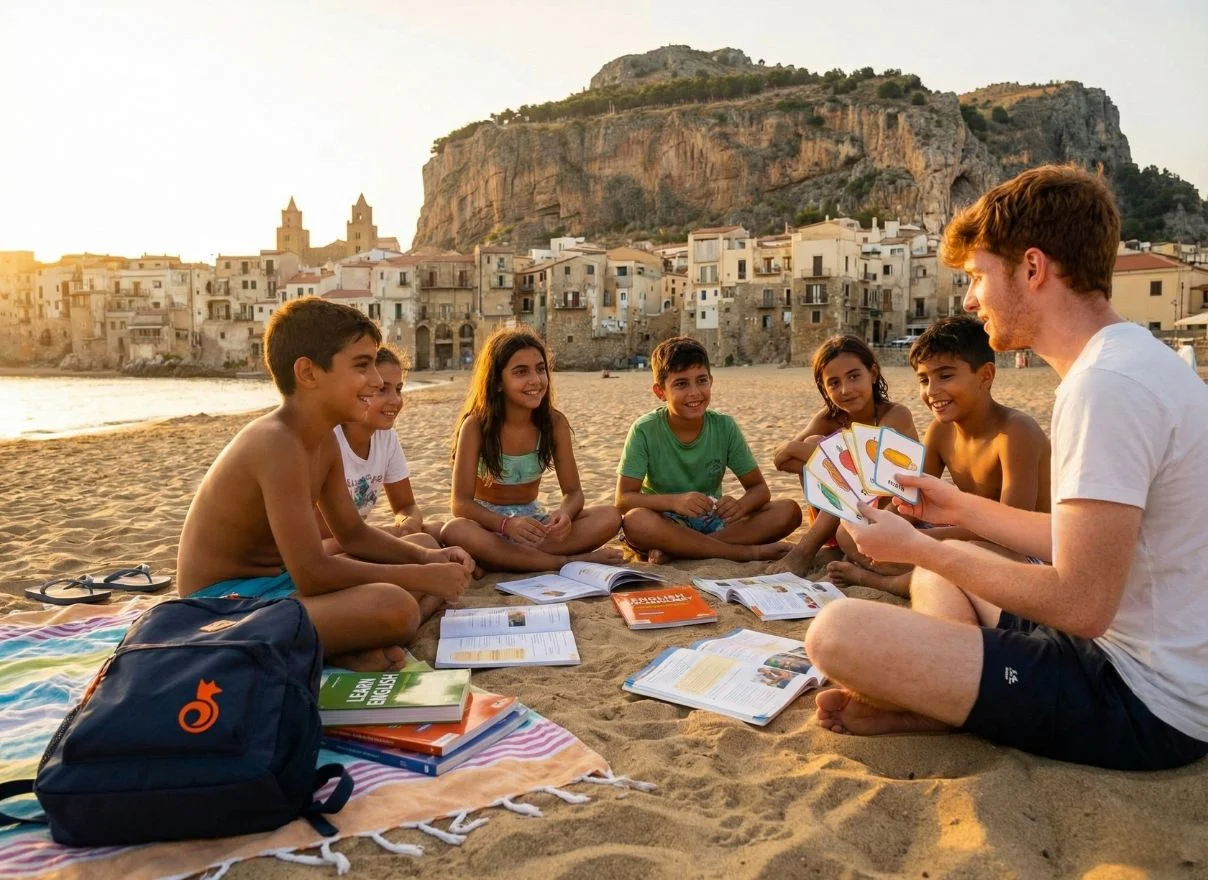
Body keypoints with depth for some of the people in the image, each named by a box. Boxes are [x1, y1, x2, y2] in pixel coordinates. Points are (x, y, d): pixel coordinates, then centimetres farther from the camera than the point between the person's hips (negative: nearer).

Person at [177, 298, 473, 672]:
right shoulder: (277, 443, -24)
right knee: (393, 607, -34)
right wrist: (420, 578, -19)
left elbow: (353, 533, 14)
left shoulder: (324, 440, 5)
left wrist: (429, 559, -2)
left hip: (280, 582, 10)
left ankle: (342, 646, -6)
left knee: (431, 558, 12)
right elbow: (312, 574, -27)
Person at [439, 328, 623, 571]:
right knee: (454, 531, -38)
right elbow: (461, 502, -18)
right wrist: (506, 524, -36)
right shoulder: (476, 425, -15)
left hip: (533, 520, 3)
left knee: (610, 518, -21)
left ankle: (500, 558, -27)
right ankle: (567, 562, -30)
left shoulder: (554, 423, -8)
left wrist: (564, 514, -29)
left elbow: (573, 492, -5)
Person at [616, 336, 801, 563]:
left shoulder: (724, 426, -6)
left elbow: (759, 488, -3)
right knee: (636, 520, -37)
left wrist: (741, 505, -27)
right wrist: (674, 501, -34)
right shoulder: (645, 430, -13)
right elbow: (623, 499, -17)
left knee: (789, 511, -17)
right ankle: (747, 551, -25)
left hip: (713, 520, 3)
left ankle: (676, 549, -23)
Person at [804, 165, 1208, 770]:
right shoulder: (1131, 358, 9)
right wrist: (961, 507, 15)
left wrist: (918, 548, -15)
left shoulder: (1106, 385, -24)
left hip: (1144, 706, -11)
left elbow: (1080, 604, -26)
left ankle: (934, 710, 5)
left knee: (837, 632, -25)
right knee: (939, 570, 27)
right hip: (1138, 648, 11)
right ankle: (950, 698, 2)